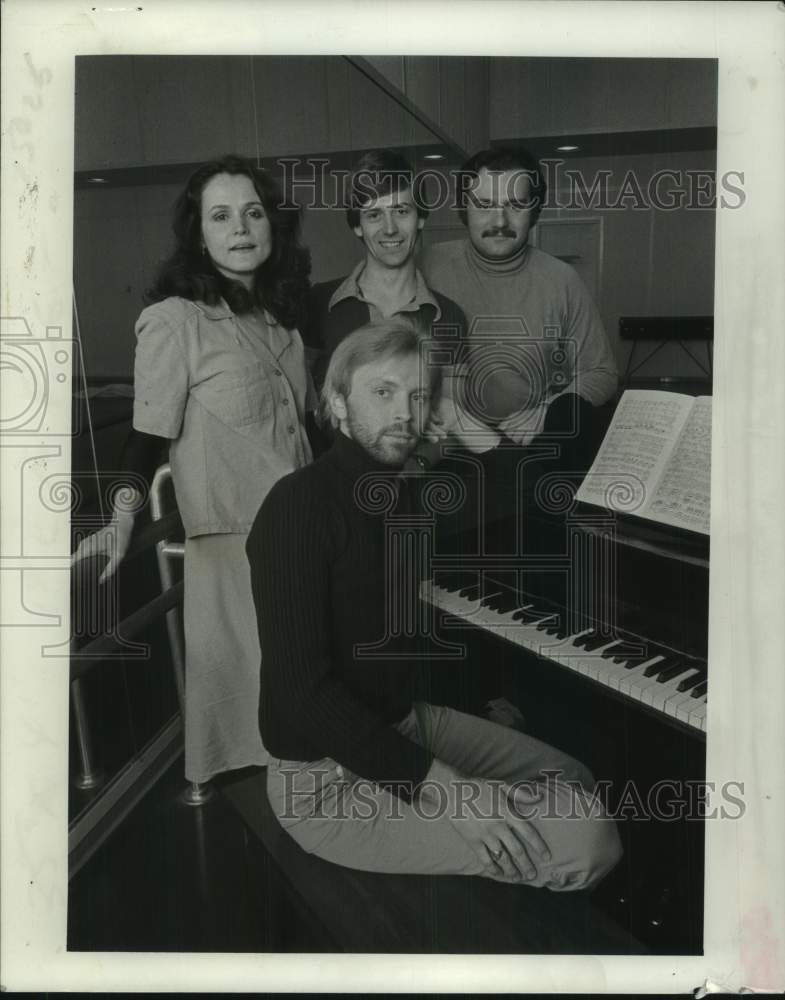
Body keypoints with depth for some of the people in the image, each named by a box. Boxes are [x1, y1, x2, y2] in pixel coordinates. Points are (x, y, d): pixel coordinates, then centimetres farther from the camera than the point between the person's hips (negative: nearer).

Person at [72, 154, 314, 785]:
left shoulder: (280, 314, 10)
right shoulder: (173, 320, -11)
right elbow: (149, 437, -11)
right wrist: (121, 523, -20)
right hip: (231, 539, -6)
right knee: (251, 679, 3)